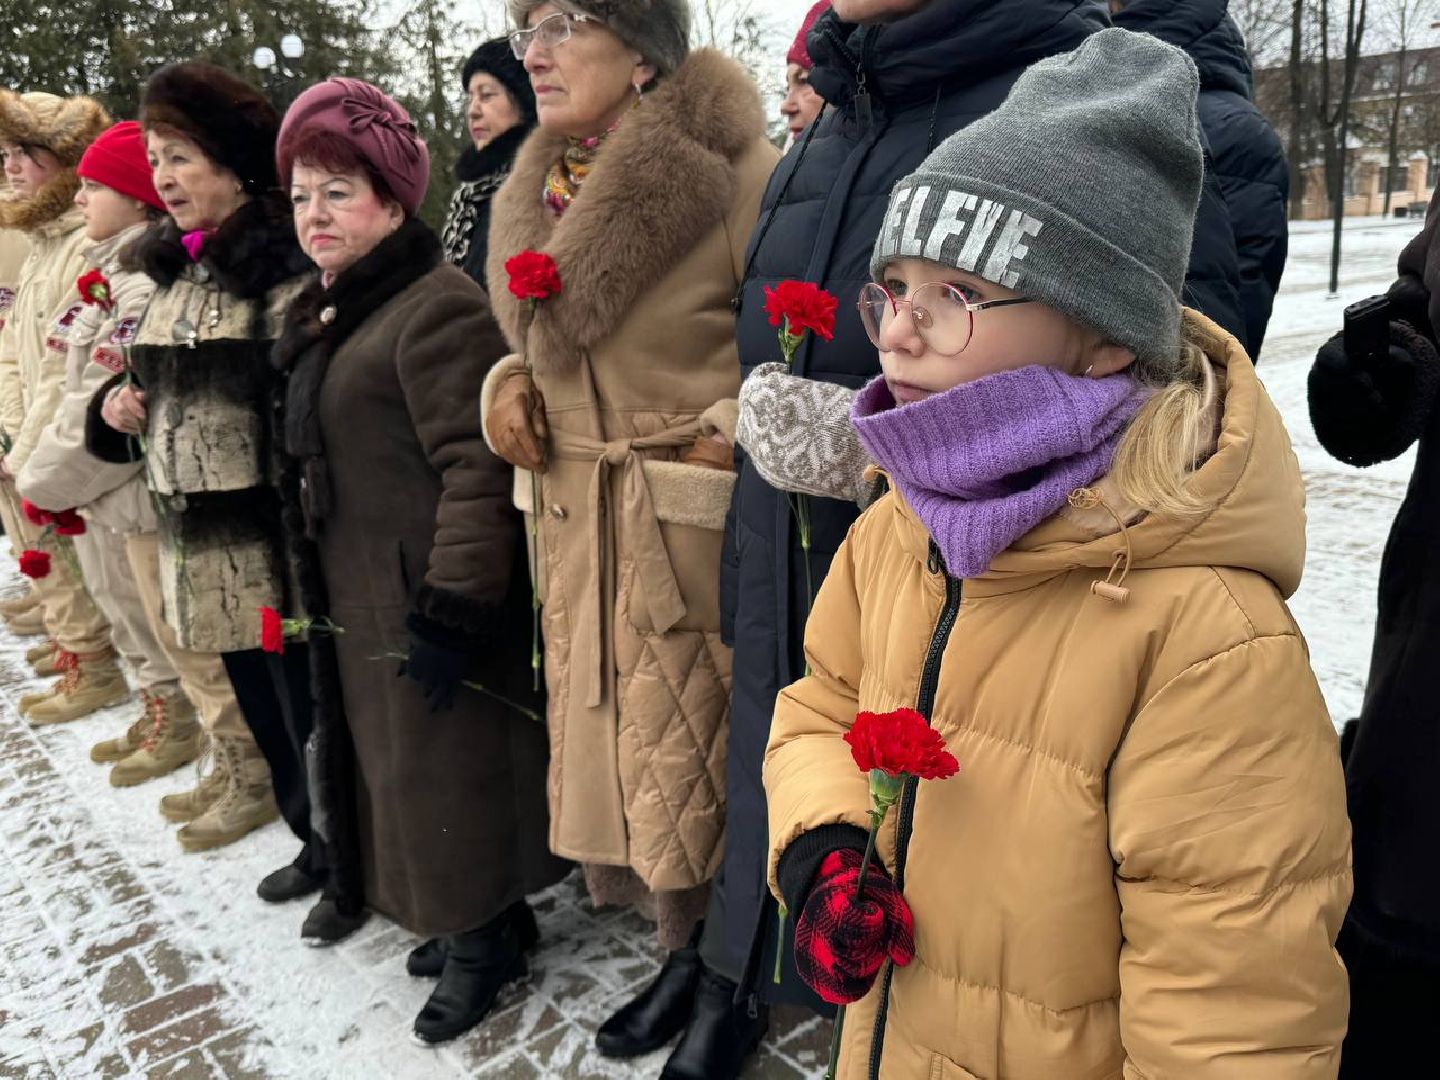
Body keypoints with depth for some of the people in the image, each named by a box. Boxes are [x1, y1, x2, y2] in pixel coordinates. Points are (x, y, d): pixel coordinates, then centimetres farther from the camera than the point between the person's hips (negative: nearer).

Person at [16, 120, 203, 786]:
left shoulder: (144, 286, -21)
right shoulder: (115, 271, 10)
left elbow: (107, 403, -22)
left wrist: (43, 482, -11)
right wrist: (49, 472, 9)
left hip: (124, 488, -9)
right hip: (96, 483, 9)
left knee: (143, 617, 6)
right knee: (125, 613, 20)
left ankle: (178, 725, 24)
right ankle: (158, 712, 35)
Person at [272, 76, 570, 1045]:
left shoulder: (437, 307, -18)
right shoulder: (326, 313, 14)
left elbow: (477, 468, -24)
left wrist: (452, 608, -24)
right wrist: (317, 583, 22)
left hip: (428, 590, -10)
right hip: (360, 593, 10)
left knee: (444, 765, 3)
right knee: (399, 762, 18)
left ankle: (485, 937, 24)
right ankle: (467, 916, 36)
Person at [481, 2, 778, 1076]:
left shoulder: (732, 174, -14)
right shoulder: (542, 193, 9)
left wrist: (736, 427, -23)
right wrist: (509, 382, 2)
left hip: (698, 532, -7)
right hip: (579, 528, 7)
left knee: (699, 755, 6)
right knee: (612, 747, 16)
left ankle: (737, 979, 32)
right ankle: (685, 954, 39)